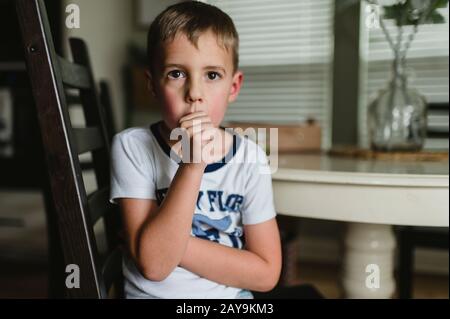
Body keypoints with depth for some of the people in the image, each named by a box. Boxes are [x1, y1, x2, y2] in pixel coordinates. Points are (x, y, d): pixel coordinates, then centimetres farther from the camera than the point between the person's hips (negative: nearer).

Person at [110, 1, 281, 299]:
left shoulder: (249, 157, -6)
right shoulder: (132, 147, -10)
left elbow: (266, 273, -6)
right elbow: (154, 264, -17)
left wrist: (172, 241, -15)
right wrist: (192, 166, -26)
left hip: (231, 295, 2)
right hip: (151, 293, -2)